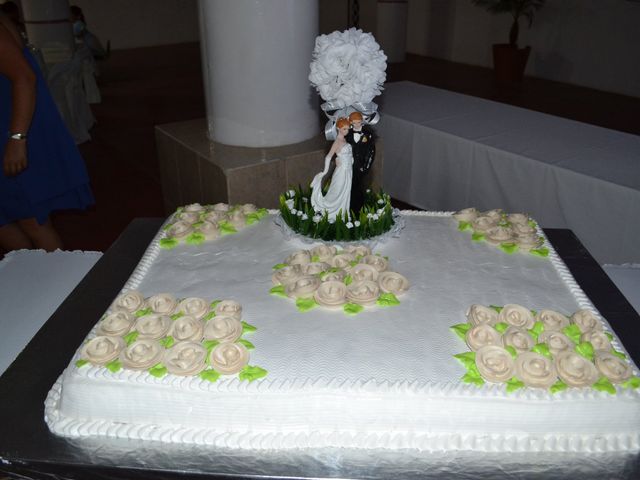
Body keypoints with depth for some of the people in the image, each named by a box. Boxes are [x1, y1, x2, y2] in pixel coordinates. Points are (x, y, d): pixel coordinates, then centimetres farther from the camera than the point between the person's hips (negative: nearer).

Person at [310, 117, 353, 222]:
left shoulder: (345, 140, 6)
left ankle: (342, 214, 31)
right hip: (342, 171, -8)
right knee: (338, 194, 6)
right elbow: (328, 157, -23)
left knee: (345, 193, 17)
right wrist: (325, 171, -23)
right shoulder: (337, 142, -18)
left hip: (348, 171, 8)